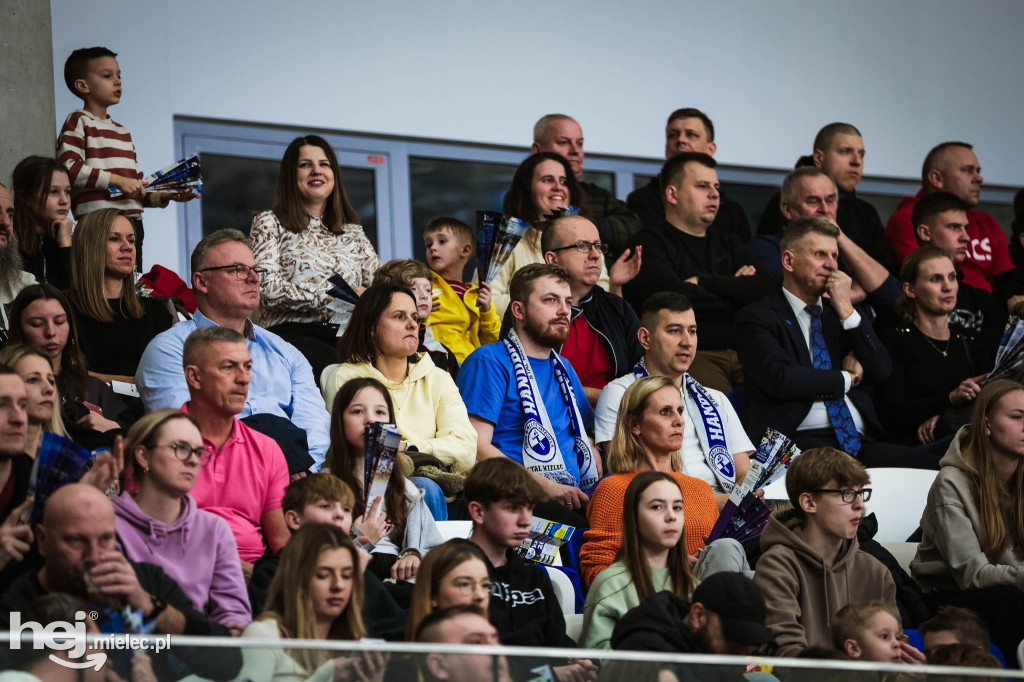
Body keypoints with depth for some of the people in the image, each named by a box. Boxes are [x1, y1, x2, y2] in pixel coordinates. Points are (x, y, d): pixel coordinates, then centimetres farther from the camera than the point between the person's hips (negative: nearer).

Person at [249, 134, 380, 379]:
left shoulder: (352, 231, 27)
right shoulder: (270, 224, 12)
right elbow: (267, 287, -3)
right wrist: (330, 294, -11)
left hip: (344, 337, 4)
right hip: (292, 333, -4)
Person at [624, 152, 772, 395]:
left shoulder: (729, 244, 28)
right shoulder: (649, 243, 8)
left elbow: (765, 290, 11)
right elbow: (675, 297, -9)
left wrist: (703, 281, 3)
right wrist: (735, 289, 9)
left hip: (744, 353, 5)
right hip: (690, 355, -5)